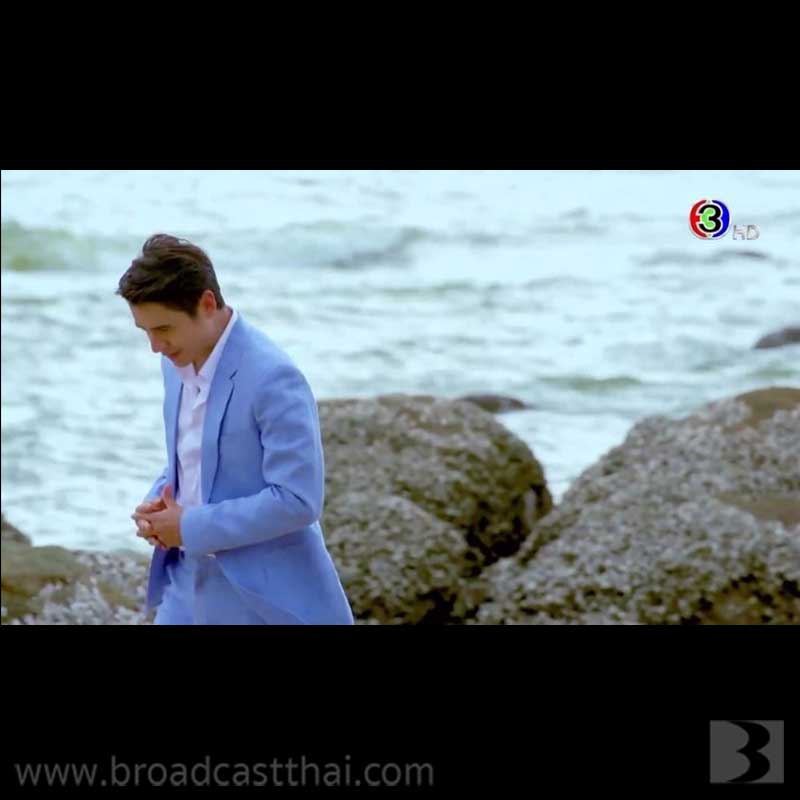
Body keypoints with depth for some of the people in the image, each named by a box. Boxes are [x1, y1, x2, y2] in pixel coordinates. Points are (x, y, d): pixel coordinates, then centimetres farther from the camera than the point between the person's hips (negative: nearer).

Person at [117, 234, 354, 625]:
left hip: (264, 598, -8)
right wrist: (158, 505, -1)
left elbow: (297, 500, -24)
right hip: (193, 583, 8)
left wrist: (192, 526, -19)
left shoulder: (273, 377, -22)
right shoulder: (178, 362, 5)